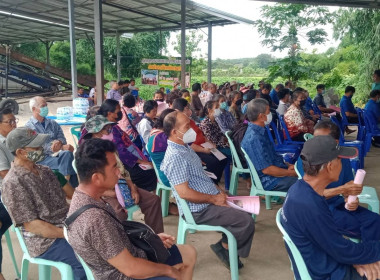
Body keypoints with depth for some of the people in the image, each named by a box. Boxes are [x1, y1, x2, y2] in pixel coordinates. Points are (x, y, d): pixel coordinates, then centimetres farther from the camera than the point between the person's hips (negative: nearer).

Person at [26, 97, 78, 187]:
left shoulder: (53, 124, 21)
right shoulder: (29, 127, 4)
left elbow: (62, 137, 11)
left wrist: (59, 142, -15)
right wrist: (62, 147, -16)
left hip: (58, 154, 4)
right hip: (43, 159, -4)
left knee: (67, 154, -30)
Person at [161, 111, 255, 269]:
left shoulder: (184, 147, 9)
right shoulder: (175, 156, -23)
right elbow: (184, 192, -28)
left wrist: (218, 191, 6)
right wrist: (214, 199, -18)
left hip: (211, 199, 10)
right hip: (200, 210, -10)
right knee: (247, 222, -15)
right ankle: (224, 247, 9)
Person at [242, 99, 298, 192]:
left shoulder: (260, 131, 9)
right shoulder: (254, 139, -24)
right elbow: (267, 169, -23)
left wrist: (288, 166, 7)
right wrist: (292, 173, -13)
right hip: (268, 181, -10)